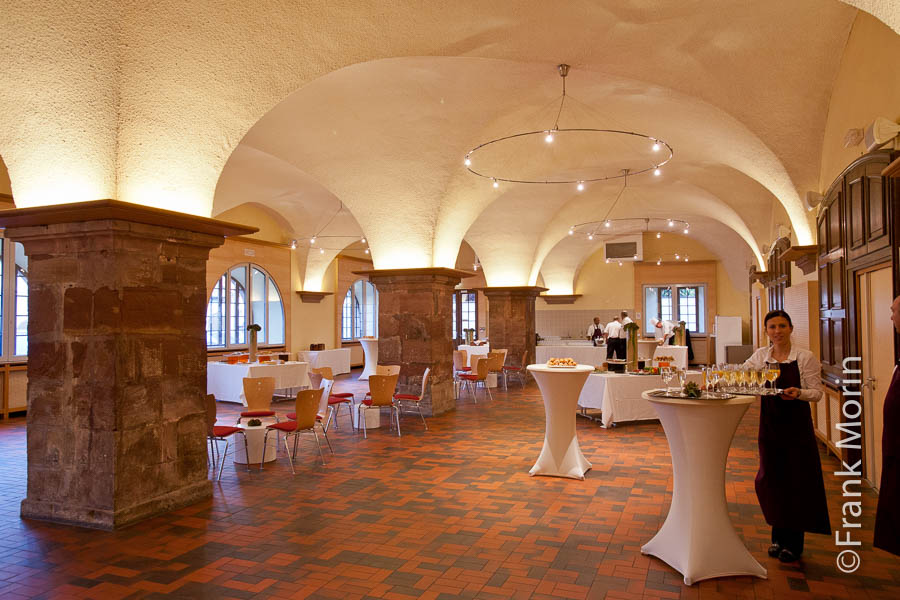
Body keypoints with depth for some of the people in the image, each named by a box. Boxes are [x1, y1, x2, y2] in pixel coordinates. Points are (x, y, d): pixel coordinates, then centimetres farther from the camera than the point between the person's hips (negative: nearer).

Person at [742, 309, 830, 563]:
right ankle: (778, 536, 25)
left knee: (797, 480, 4)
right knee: (771, 480, 8)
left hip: (797, 426, -3)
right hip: (770, 424, 3)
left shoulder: (805, 357, -7)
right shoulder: (760, 356, 3)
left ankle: (793, 543, 20)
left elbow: (816, 393, -7)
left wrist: (798, 393, -26)